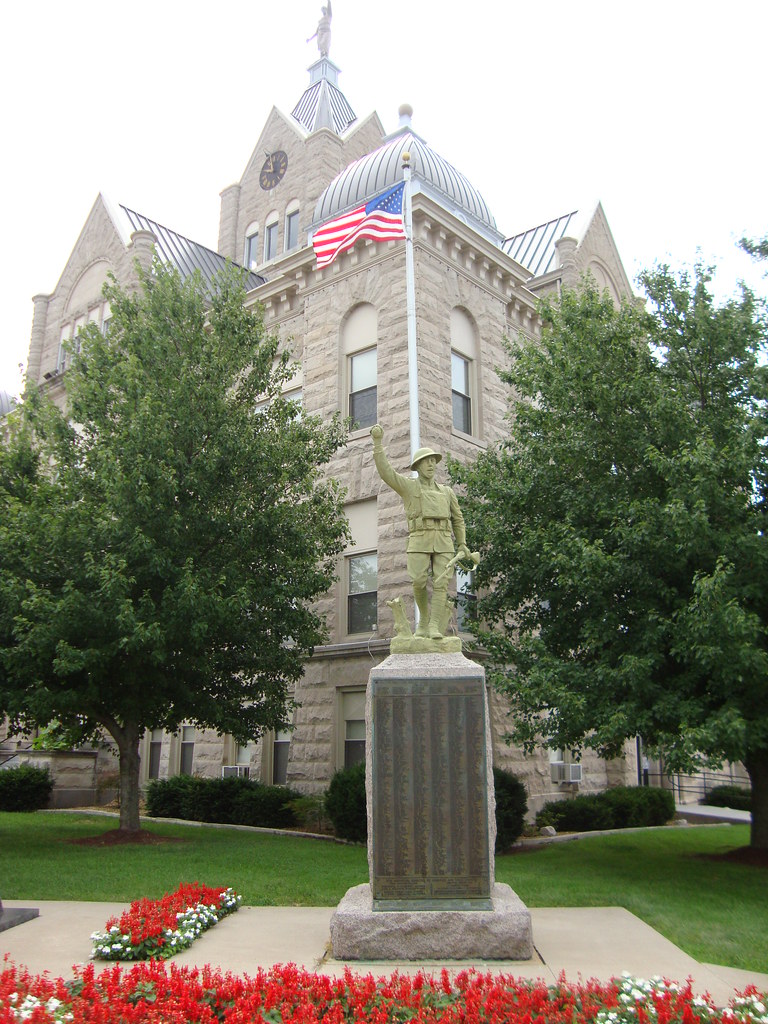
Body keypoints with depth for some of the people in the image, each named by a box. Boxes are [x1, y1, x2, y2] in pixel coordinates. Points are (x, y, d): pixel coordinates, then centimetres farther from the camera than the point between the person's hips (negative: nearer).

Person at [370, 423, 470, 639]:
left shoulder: (446, 492, 23)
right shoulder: (408, 485, 14)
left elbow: (458, 519, 26)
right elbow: (385, 470, 1)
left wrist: (462, 546, 14)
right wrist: (378, 442, -7)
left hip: (444, 542, 2)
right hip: (419, 541, -2)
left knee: (441, 583, -13)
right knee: (419, 582, -15)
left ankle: (435, 627, -16)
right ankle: (425, 617, 10)